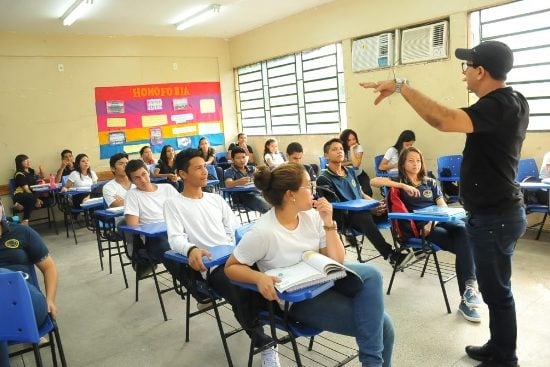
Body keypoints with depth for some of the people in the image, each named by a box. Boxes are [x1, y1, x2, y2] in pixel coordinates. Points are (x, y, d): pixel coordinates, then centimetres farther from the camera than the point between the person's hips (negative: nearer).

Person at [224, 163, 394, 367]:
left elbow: (336, 261, -1)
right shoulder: (263, 232, -21)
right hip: (298, 299, -6)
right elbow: (231, 267, -11)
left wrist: (328, 223, -13)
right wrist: (259, 277, -30)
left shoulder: (311, 216, -5)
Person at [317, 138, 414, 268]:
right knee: (364, 216, -39)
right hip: (344, 217, -6)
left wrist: (376, 204, 0)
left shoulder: (350, 171, 19)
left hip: (363, 211, 7)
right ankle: (391, 254, -42)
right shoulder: (324, 179, -4)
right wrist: (369, 209, -17)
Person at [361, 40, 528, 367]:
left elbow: (443, 120, -39)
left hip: (494, 217, -10)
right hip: (499, 211, 10)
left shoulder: (499, 106, -24)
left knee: (496, 290, 5)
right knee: (495, 287, 21)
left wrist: (401, 87, -33)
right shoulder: (512, 101, 8)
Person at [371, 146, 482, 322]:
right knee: (463, 246, -27)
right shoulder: (399, 182, 12)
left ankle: (469, 284, -35)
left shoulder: (431, 182, 25)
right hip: (418, 226, -4)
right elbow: (374, 181, -7)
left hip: (439, 221, 4)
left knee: (463, 229, -32)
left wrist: (434, 220, -12)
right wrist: (403, 186, -15)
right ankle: (468, 289, -22)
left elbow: (443, 206, 11)